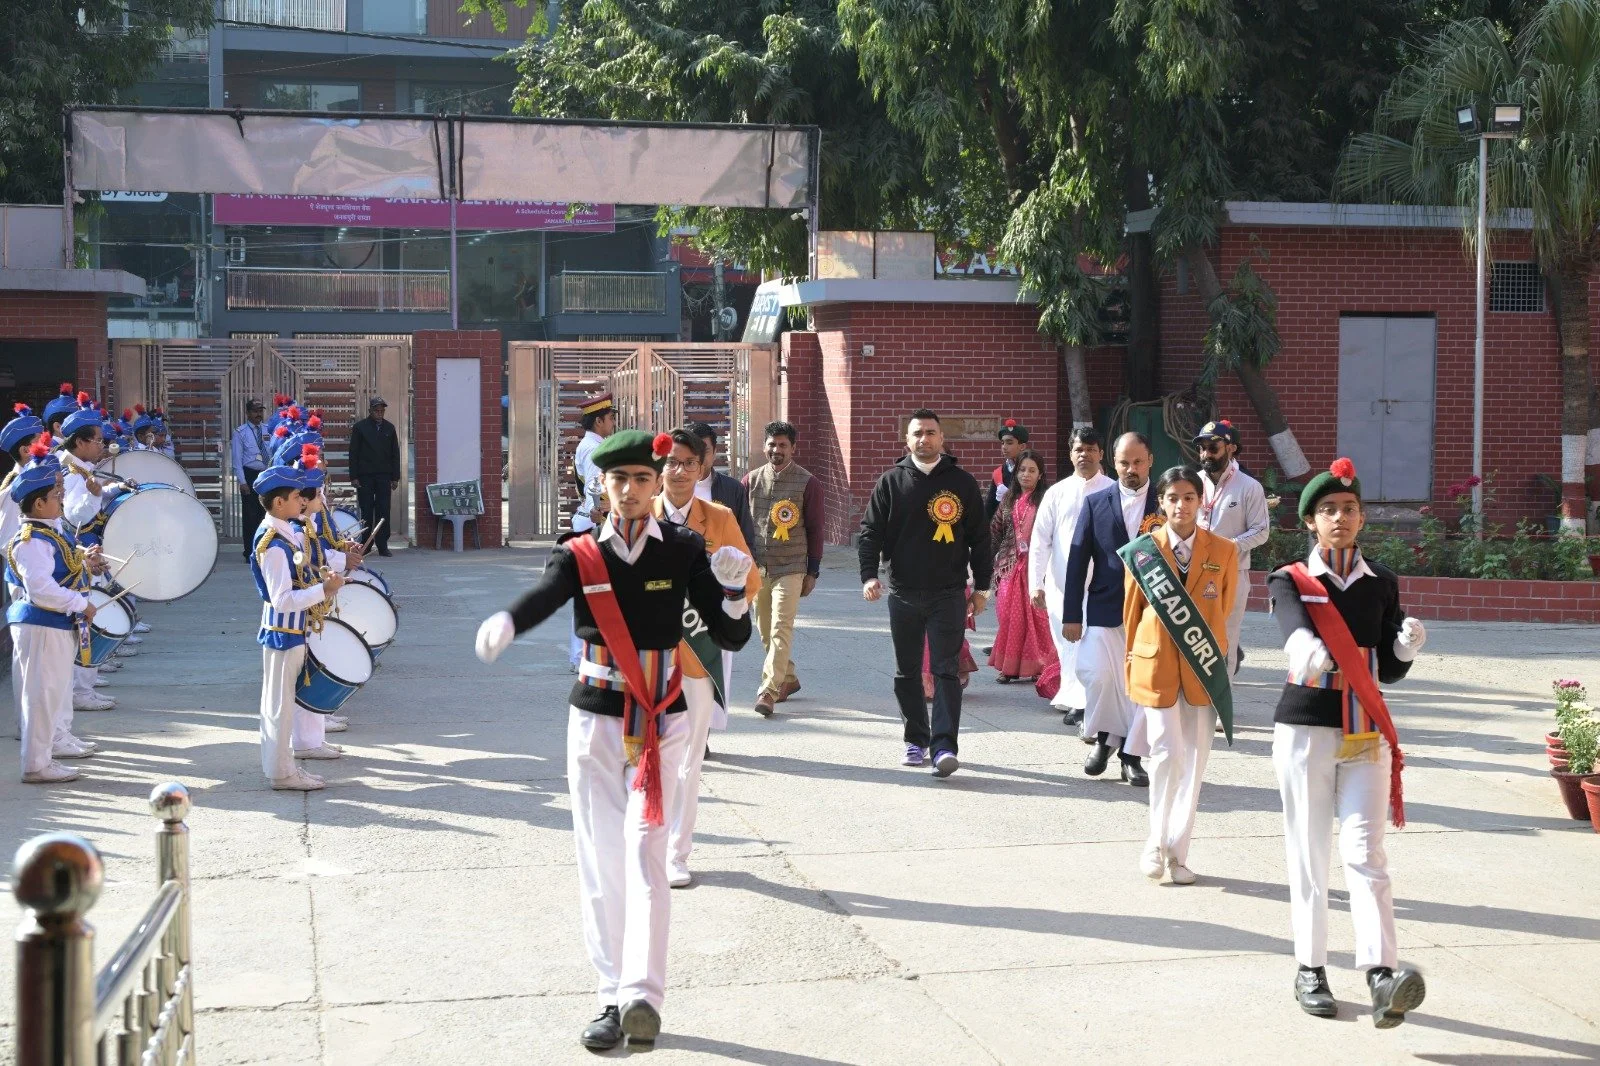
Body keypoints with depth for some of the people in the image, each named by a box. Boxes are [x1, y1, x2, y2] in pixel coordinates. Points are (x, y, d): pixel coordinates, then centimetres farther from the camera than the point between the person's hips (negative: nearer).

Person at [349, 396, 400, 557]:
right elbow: (353, 453, 1)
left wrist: (395, 477, 7)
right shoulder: (360, 427, 3)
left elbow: (395, 453, 13)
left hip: (384, 476, 2)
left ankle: (382, 545, 2)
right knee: (366, 512, 0)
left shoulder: (389, 428, 11)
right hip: (365, 477, -2)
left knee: (383, 511, -1)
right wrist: (354, 476, -5)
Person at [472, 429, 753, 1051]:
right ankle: (613, 998, 12)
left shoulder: (684, 551, -2)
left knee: (644, 857, -13)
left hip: (660, 724, -2)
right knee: (600, 864, 4)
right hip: (594, 721, 2)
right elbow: (542, 598, -24)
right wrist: (503, 625, -47)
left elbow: (731, 637, -5)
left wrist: (734, 589, -26)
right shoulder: (580, 554, -2)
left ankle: (643, 995, -17)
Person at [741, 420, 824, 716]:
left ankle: (768, 691, -16)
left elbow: (816, 530, 0)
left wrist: (812, 572, -1)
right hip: (757, 567, 4)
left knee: (781, 630, -12)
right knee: (766, 631, 11)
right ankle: (788, 678, 30)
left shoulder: (808, 483, -2)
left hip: (790, 569, -4)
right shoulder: (751, 480, 8)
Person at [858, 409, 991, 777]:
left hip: (948, 594, -2)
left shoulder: (962, 482, 3)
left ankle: (944, 747, -14)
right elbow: (870, 531, 4)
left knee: (945, 671, -9)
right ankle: (916, 740, 22)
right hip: (903, 594, 2)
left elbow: (979, 537, 8)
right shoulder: (891, 481, 5)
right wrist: (869, 575, -10)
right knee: (907, 673, 10)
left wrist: (981, 586, 7)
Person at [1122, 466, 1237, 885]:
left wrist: (1212, 657, 12)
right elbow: (1132, 611, 7)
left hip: (1203, 668, 2)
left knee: (1195, 758, 4)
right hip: (1156, 663, -2)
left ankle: (1178, 851, 15)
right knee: (1167, 753, -7)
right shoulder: (1142, 549, -2)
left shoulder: (1222, 551, 1)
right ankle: (1157, 841, 13)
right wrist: (1132, 664, 11)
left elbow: (1223, 610, 11)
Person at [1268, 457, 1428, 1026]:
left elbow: (1390, 671, 11)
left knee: (1364, 851, -9)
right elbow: (1294, 628, -25)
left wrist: (1408, 647, -11)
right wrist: (1305, 649, -48)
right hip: (1305, 727, -1)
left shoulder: (1382, 583, 9)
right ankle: (1310, 969, 15)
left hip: (1367, 732, 2)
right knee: (1308, 852, 4)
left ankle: (1383, 975, -20)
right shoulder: (1290, 581, -1)